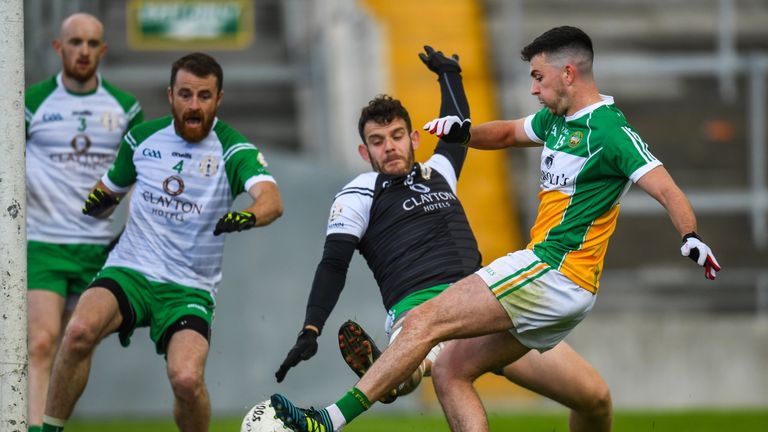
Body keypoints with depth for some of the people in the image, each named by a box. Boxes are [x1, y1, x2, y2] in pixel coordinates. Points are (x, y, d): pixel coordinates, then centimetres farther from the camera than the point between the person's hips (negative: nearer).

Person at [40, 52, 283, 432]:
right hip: (129, 272, 2)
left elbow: (272, 200, -23)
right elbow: (110, 188, 24)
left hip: (190, 289, -2)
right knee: (79, 332, -30)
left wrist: (249, 215, -47)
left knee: (186, 379, -26)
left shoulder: (234, 150, -5)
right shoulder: (141, 138, 6)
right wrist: (99, 201, -1)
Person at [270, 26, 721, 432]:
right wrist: (464, 132, 12)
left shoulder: (609, 130, -11)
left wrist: (692, 238, -35)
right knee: (450, 371, 7)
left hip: (554, 273, -10)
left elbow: (667, 190, -17)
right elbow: (508, 133, 33)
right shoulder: (556, 119, 16)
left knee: (424, 321, -15)